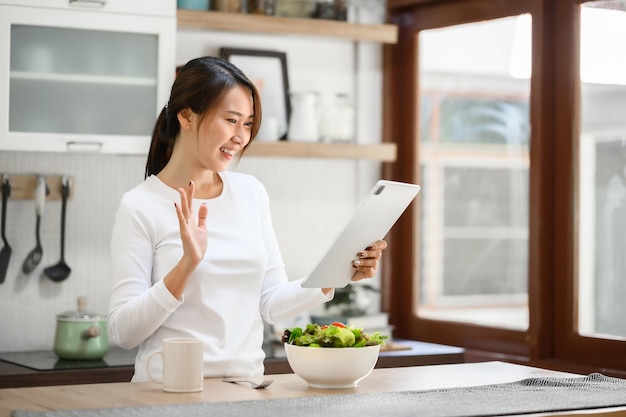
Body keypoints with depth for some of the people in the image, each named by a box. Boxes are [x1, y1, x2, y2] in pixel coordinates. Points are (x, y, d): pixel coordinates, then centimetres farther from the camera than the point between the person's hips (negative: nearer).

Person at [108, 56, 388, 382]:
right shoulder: (140, 207, -7)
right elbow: (122, 332, -11)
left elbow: (271, 304, 11)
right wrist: (187, 264, -20)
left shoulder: (251, 192, 10)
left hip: (247, 386, 4)